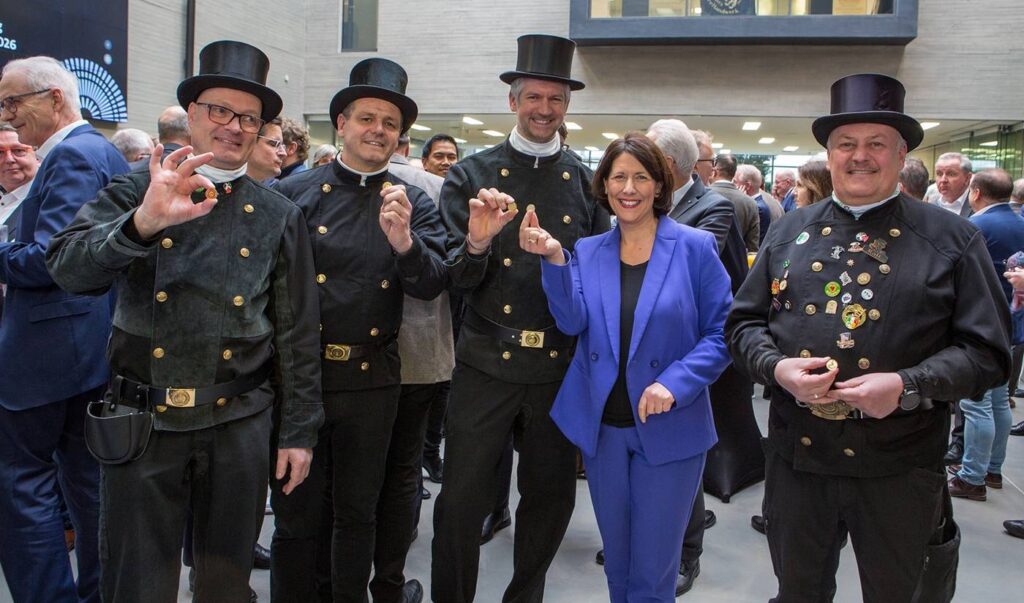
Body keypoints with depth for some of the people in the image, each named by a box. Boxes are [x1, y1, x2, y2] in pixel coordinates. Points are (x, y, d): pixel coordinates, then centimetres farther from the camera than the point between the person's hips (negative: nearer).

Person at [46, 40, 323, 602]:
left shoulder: (278, 215, 3)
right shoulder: (136, 191, 1)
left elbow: (298, 333, 4)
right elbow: (68, 267, -14)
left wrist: (298, 432, 3)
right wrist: (144, 222, -32)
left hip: (240, 425, 1)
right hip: (141, 424, 0)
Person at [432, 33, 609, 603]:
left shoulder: (587, 182, 6)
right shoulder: (471, 175, 1)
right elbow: (456, 278, -5)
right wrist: (477, 243, -23)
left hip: (561, 367, 2)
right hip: (486, 364, -2)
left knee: (552, 498, 14)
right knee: (462, 499, 4)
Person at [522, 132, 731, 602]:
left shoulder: (694, 247, -6)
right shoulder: (587, 251, 5)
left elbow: (721, 332, -6)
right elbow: (572, 322, -8)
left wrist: (674, 383, -19)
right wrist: (554, 258, -21)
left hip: (669, 428, -3)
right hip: (601, 427, 3)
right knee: (616, 563, 19)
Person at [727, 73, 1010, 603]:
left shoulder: (952, 239, -1)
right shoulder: (788, 231, 7)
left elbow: (986, 351, -4)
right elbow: (743, 322, 8)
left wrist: (907, 386, -20)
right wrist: (776, 366, -13)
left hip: (900, 468, -2)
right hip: (796, 457, 2)